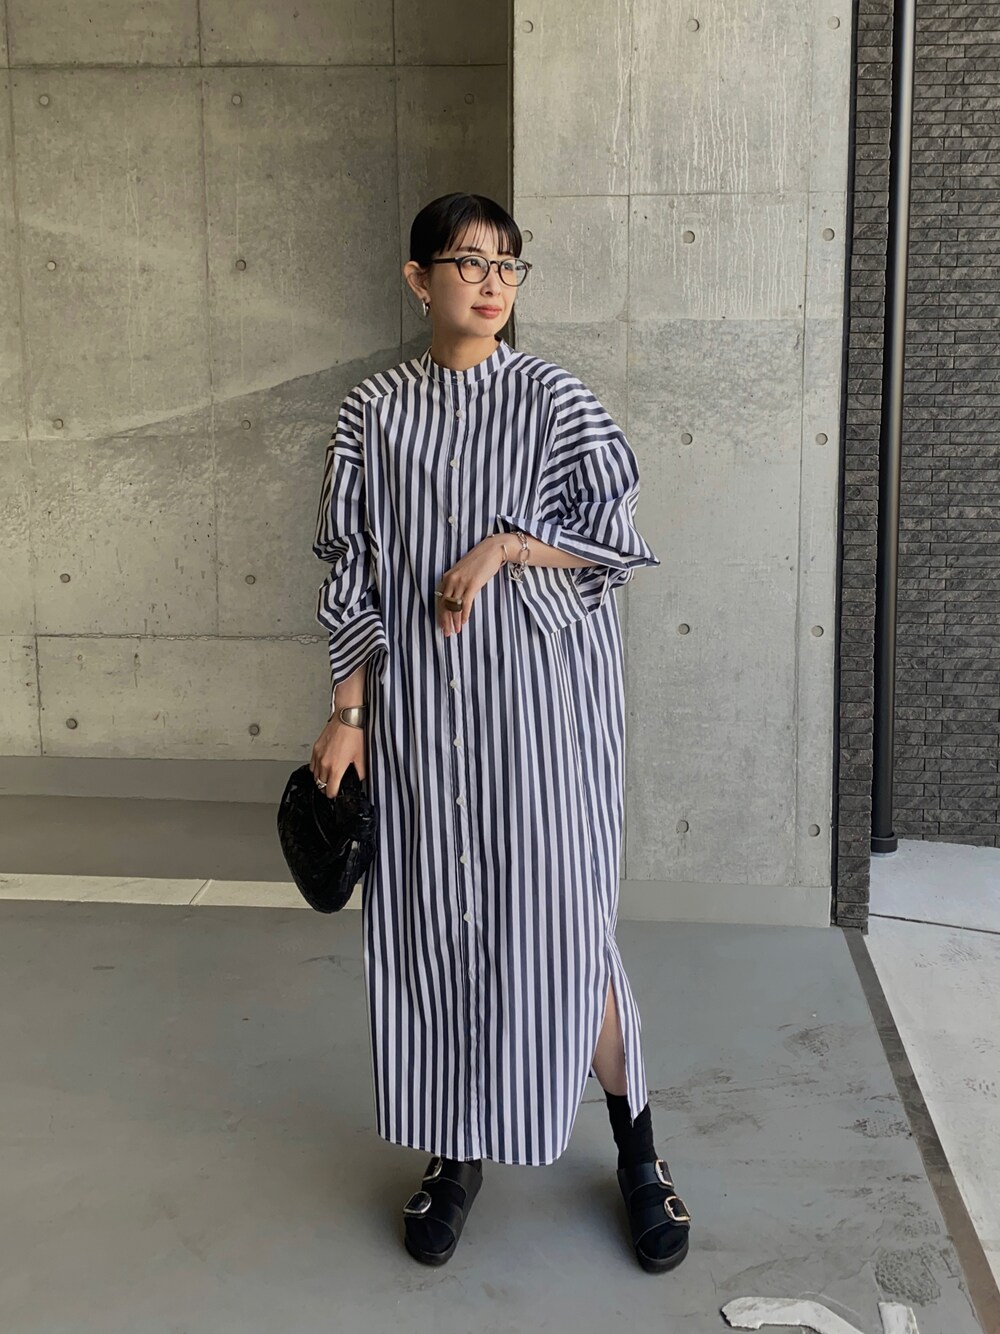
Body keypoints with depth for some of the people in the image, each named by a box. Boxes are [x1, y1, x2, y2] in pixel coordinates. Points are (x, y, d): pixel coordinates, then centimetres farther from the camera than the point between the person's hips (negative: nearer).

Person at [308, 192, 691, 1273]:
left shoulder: (555, 399, 2)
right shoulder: (373, 413, 6)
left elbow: (620, 537, -1)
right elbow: (353, 576, 7)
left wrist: (505, 546, -14)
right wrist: (346, 716, 3)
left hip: (544, 701, -2)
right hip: (420, 708, 2)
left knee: (559, 922, -1)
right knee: (432, 923, 7)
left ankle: (637, 1152, 20)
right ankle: (457, 1154, 27)